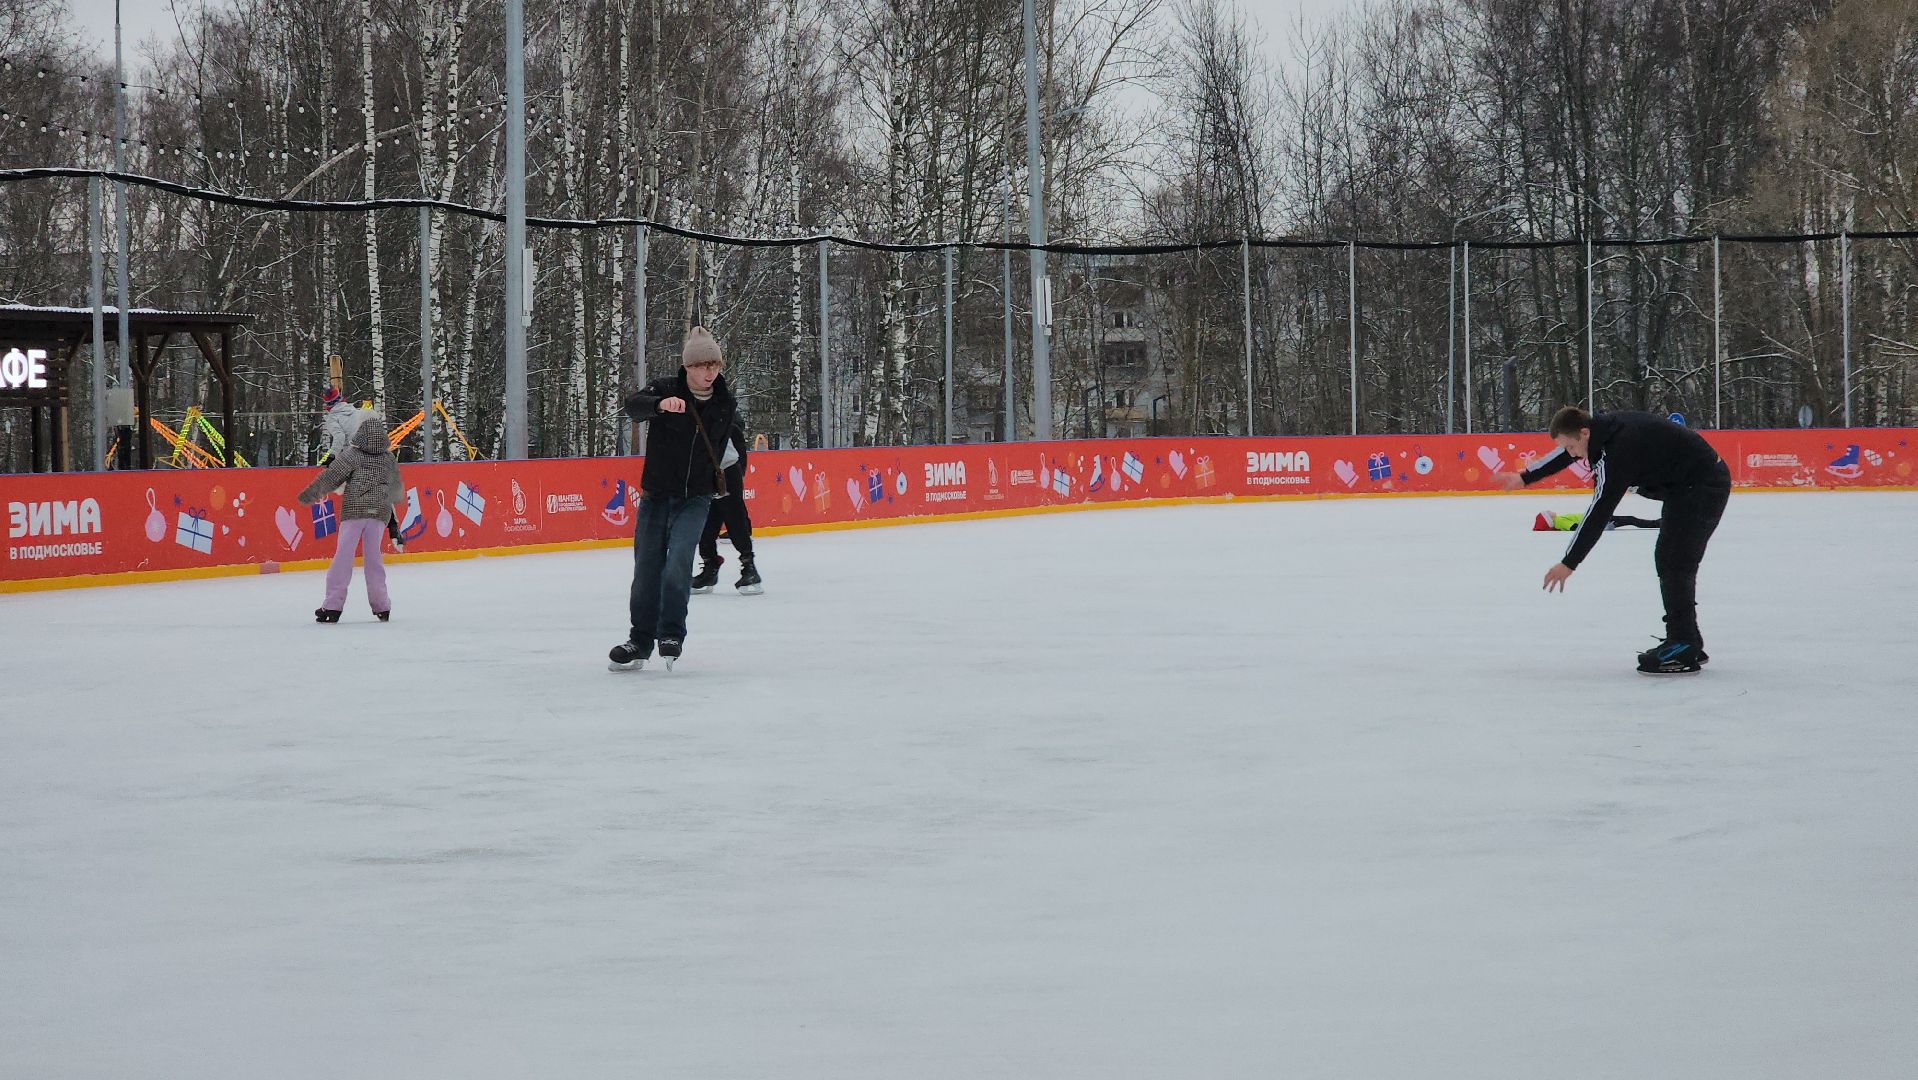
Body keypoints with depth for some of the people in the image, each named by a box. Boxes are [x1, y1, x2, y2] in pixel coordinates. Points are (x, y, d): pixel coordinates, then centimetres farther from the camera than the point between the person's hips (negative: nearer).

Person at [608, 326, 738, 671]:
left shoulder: (726, 405, 0)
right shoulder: (665, 389, -10)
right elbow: (633, 406, -31)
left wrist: (718, 477, 21)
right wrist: (660, 404, -50)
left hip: (695, 499, 0)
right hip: (656, 496, 0)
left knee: (678, 562, -20)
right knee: (646, 570, 4)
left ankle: (672, 634, -7)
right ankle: (640, 642, 19)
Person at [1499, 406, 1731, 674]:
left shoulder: (1617, 450, -27)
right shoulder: (1604, 426, 1)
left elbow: (1598, 512, -25)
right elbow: (1564, 455, 21)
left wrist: (1569, 563, -21)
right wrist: (1525, 477, 31)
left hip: (1702, 487, -10)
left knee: (1674, 562, -12)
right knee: (1668, 560, 14)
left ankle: (1683, 650, -12)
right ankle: (1688, 644, 19)